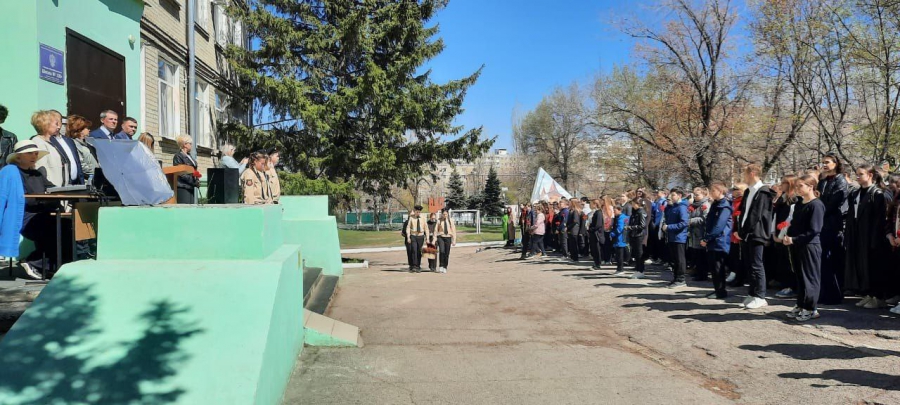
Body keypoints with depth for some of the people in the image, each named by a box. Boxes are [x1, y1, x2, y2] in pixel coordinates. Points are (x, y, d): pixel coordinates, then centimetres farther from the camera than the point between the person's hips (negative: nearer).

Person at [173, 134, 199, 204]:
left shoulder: (189, 156, 19)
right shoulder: (178, 156, -7)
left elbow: (194, 170, 24)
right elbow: (181, 174, -15)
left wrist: (197, 180, 5)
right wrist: (194, 181, -16)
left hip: (190, 187, 9)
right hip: (182, 187, -9)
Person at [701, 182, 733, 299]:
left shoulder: (725, 206, -13)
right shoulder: (714, 204, 16)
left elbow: (719, 226, -20)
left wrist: (706, 239, -17)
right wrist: (705, 238, 7)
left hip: (720, 242, -9)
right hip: (712, 242, 9)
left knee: (718, 267, -3)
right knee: (712, 267, 12)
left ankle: (721, 291, 6)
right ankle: (717, 289, 22)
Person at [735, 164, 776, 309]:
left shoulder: (763, 192, -10)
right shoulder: (748, 191, 17)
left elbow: (757, 215, -16)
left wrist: (744, 232, -15)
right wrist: (738, 229, 7)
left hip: (755, 234, -8)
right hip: (745, 234, 8)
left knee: (756, 266, -4)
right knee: (748, 266, 11)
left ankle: (760, 297, 2)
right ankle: (752, 294, 18)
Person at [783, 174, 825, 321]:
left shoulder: (816, 205, -13)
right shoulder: (798, 205, 12)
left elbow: (813, 230, -18)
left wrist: (794, 239, -19)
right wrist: (788, 236, 0)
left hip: (810, 246, -8)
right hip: (797, 246, 8)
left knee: (809, 277, 0)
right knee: (800, 276, 13)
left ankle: (811, 308, 8)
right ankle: (801, 305, 22)